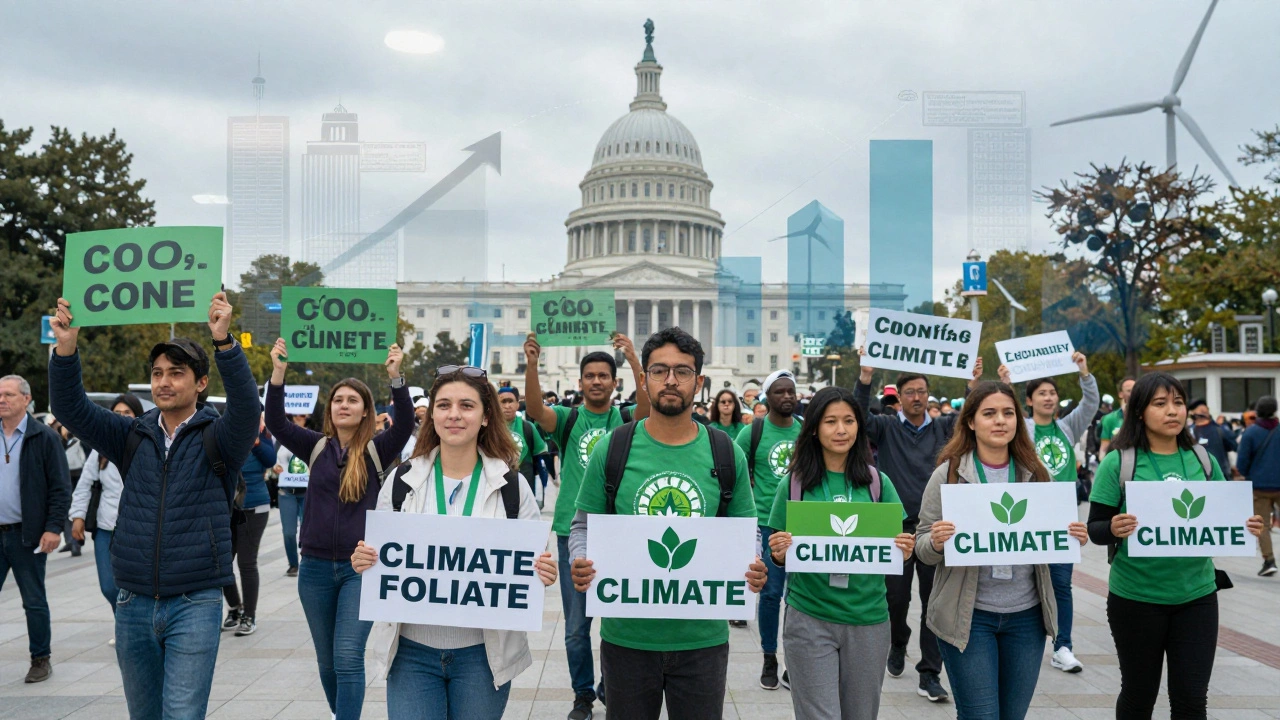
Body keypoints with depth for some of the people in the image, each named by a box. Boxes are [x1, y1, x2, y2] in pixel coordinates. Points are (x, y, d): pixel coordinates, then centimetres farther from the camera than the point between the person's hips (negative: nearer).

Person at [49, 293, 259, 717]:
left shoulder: (216, 438, -4)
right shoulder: (133, 438, 8)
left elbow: (247, 408, -23)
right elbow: (71, 410, -1)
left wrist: (224, 342, -36)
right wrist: (65, 348, -18)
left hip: (195, 604, -4)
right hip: (134, 603, 5)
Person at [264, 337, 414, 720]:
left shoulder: (377, 450, -2)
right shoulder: (316, 447, 5)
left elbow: (405, 423, -19)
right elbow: (276, 423, -8)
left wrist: (395, 377, -33)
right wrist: (278, 373, -22)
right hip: (316, 567, 4)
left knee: (348, 657, -10)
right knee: (327, 660, 15)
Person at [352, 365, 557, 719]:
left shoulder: (512, 485, -4)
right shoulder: (402, 480, 0)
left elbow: (533, 564, 3)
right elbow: (376, 554, 9)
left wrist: (542, 573, -19)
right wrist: (363, 560, -13)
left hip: (482, 652, -1)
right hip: (412, 650, 1)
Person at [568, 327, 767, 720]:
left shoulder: (727, 453, -1)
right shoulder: (611, 449, -3)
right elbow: (584, 526, 3)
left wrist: (753, 568, -13)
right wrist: (581, 563, -17)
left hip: (702, 637, 1)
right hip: (627, 634, 0)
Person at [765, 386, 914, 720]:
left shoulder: (878, 482, 2)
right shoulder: (794, 484, -2)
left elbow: (894, 546, 8)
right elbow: (780, 556, 3)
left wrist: (904, 550, -14)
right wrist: (778, 552, -19)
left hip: (868, 618, 2)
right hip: (809, 619, -2)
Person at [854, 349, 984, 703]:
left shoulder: (943, 427, 8)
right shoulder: (886, 427, 0)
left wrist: (975, 383, -19)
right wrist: (865, 377, -28)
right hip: (896, 527, -1)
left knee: (935, 602, 2)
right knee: (896, 597, 8)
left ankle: (929, 674, 10)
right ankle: (898, 644, 38)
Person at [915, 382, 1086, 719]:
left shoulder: (1036, 474, 4)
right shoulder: (948, 474, -5)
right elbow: (923, 548, -4)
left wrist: (1073, 538, -8)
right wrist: (936, 542, -26)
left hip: (1026, 614, 4)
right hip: (969, 615, -3)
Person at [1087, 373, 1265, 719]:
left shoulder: (1202, 459, 3)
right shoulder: (1118, 463, -9)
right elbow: (1095, 529, -8)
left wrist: (1247, 527, -10)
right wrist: (1114, 529, -29)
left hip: (1197, 595, 3)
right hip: (1136, 598, -3)